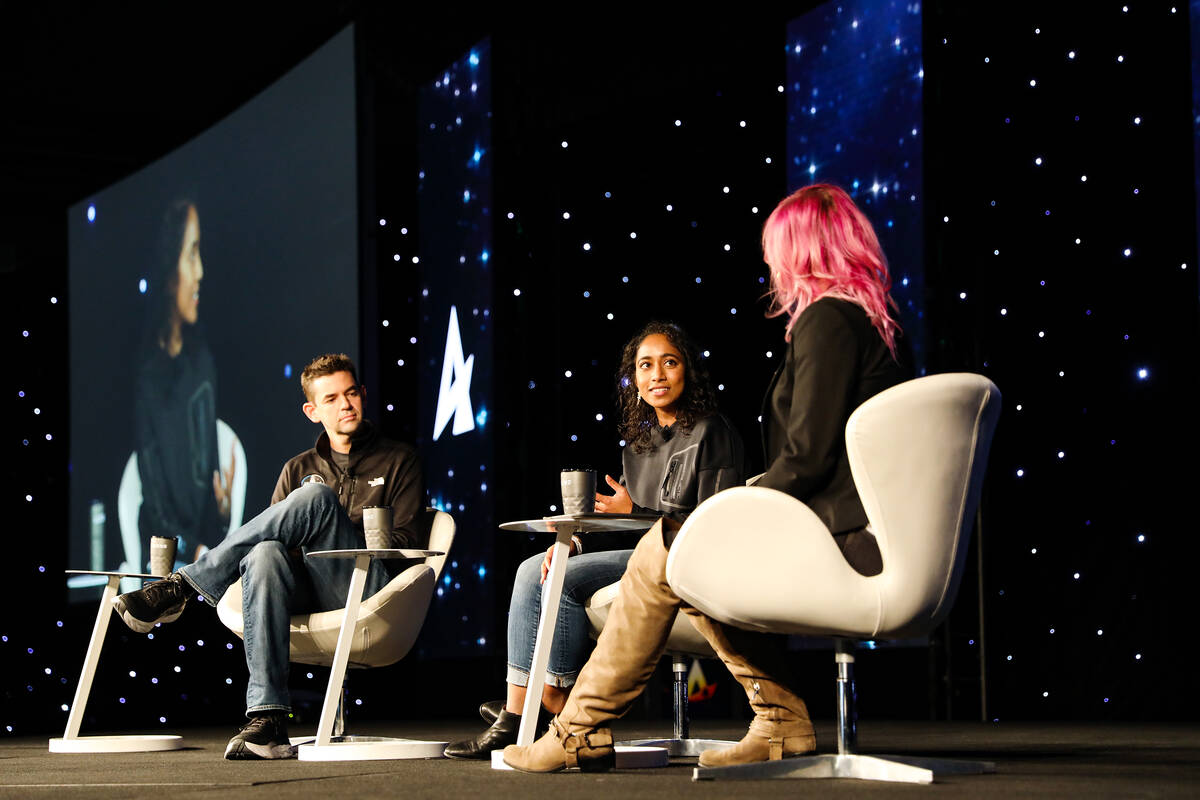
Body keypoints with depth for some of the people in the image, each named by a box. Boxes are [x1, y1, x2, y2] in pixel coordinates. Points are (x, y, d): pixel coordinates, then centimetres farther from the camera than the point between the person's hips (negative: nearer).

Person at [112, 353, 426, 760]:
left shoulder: (399, 461, 15)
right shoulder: (299, 469, 25)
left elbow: (409, 542, 4)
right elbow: (272, 533, 16)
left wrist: (346, 541, -8)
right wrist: (297, 542, -8)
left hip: (371, 589, -3)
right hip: (306, 591, 3)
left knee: (316, 497, -30)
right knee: (266, 553, -35)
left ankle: (181, 587, -25)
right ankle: (267, 719, -43)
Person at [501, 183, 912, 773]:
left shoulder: (826, 319, -12)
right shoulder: (876, 321, 17)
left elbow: (807, 459, -19)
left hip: (839, 544, -9)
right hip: (864, 539, 9)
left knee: (662, 552, -1)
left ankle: (581, 733, 7)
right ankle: (781, 721, 13)